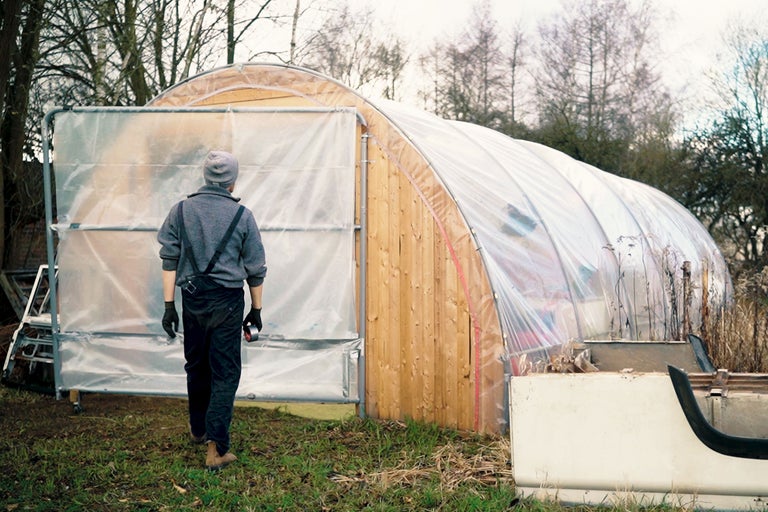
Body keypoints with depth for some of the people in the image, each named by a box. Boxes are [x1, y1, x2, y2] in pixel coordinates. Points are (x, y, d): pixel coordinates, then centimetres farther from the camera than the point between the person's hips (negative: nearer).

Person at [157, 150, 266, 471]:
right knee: (225, 373, 1)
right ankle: (216, 447, -5)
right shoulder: (242, 216, -3)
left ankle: (198, 429, 37)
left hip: (193, 300, 3)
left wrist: (169, 305, 2)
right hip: (228, 301, -3)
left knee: (196, 367, 19)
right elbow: (255, 269, 1)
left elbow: (169, 260, -1)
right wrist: (256, 309, 12)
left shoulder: (181, 211, 1)